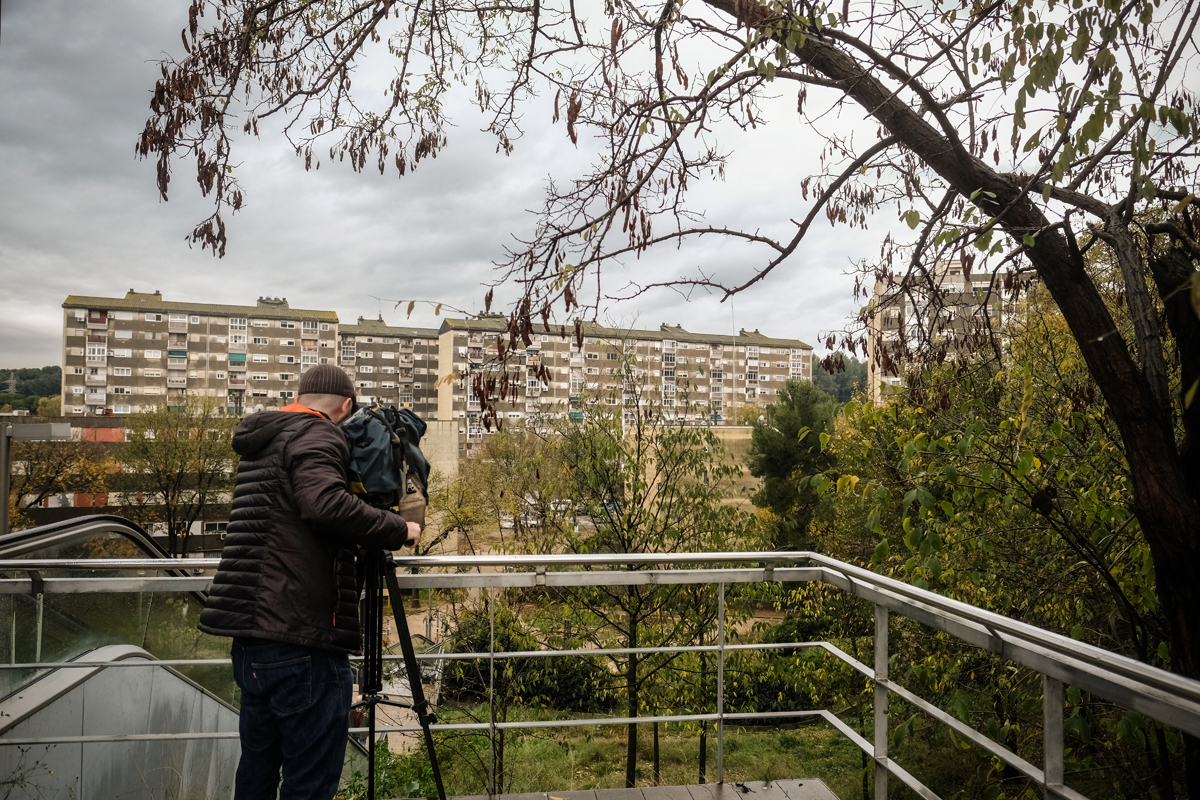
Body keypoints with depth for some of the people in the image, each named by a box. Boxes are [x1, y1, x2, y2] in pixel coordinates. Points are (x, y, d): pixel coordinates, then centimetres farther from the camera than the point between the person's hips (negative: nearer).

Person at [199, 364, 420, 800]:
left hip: (252, 636, 10)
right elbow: (326, 504, -28)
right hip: (303, 640, -9)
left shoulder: (262, 442, 19)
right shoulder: (317, 436, -9)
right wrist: (398, 529, -17)